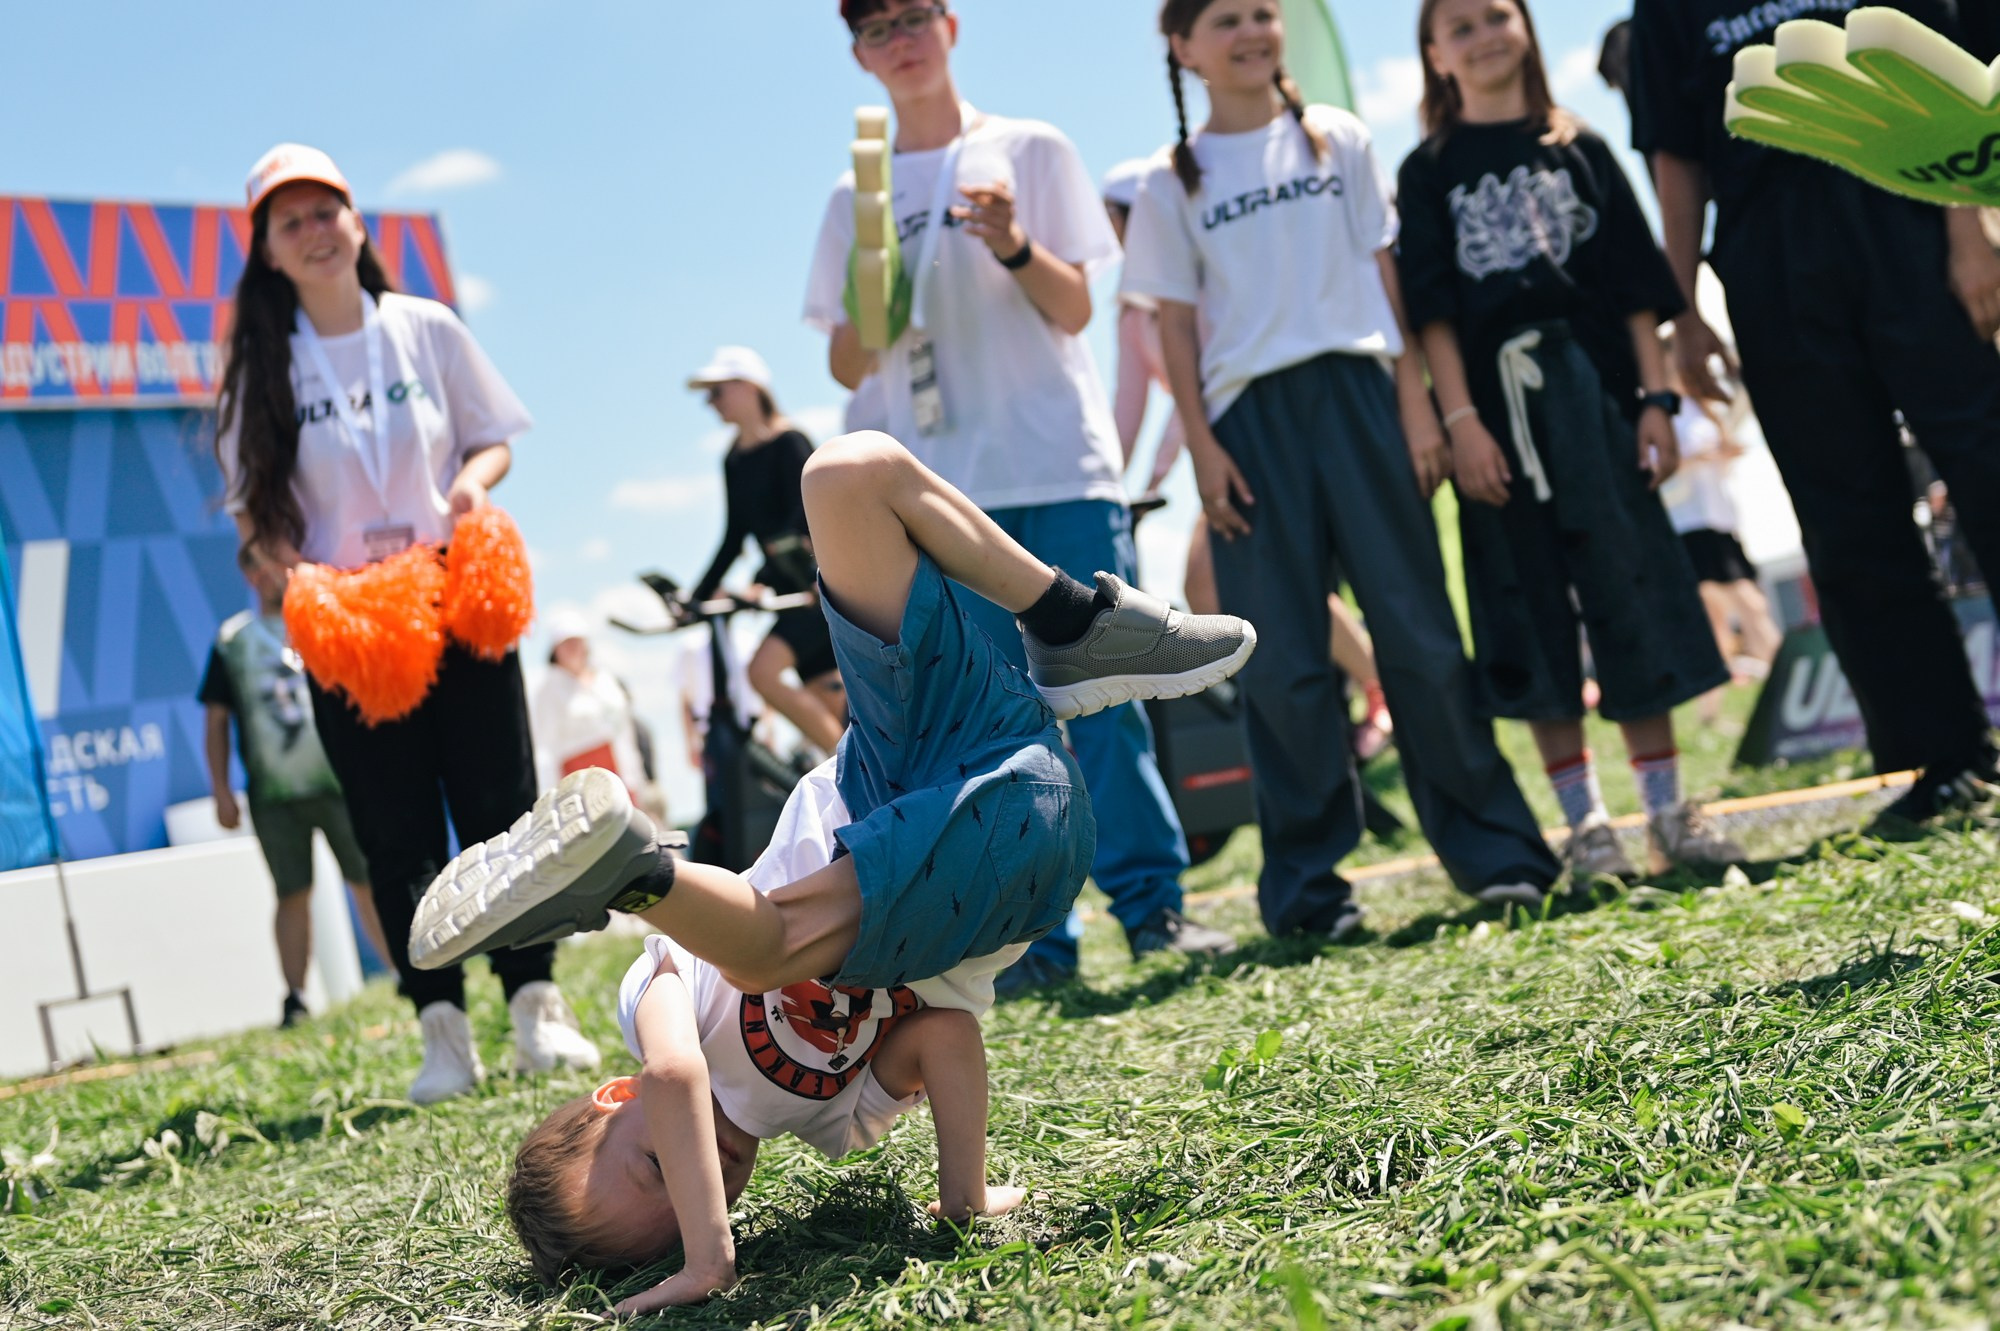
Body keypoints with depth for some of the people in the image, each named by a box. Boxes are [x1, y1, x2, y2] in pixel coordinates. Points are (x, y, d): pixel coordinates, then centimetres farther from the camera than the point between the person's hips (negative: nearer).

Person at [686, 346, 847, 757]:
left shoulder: (789, 444, -10)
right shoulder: (734, 460, 12)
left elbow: (803, 515, -22)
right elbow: (735, 536, 17)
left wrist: (760, 582, -33)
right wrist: (697, 598, 13)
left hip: (822, 581, -8)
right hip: (791, 588, 8)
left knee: (764, 670, -23)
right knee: (826, 698, 6)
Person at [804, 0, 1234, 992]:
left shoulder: (1030, 152, 9)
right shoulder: (857, 199, 13)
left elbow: (1073, 309, 2)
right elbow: (848, 368, 11)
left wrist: (1014, 244, -17)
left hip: (1061, 464, -1)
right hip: (943, 490, 2)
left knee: (1103, 695, -5)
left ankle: (1151, 901, 4)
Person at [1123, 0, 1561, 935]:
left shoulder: (1336, 140, 11)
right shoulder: (1173, 183, 9)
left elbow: (1387, 273, 9)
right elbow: (1177, 325, 6)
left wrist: (1416, 401, 0)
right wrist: (1202, 447, -3)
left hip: (1353, 392, 1)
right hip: (1250, 417, 0)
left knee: (1418, 633, 0)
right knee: (1284, 663, 0)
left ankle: (1492, 848, 10)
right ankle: (1304, 882, 9)